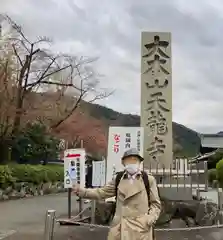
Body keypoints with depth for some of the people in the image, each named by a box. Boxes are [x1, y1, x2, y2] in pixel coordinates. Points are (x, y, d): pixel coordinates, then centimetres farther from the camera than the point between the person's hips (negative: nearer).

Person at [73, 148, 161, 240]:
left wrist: (149, 219, -10)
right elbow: (102, 192, 8)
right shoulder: (118, 180, 10)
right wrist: (82, 191, -3)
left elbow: (155, 203, 5)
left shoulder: (149, 179, 2)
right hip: (119, 227, 3)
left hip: (141, 229, -2)